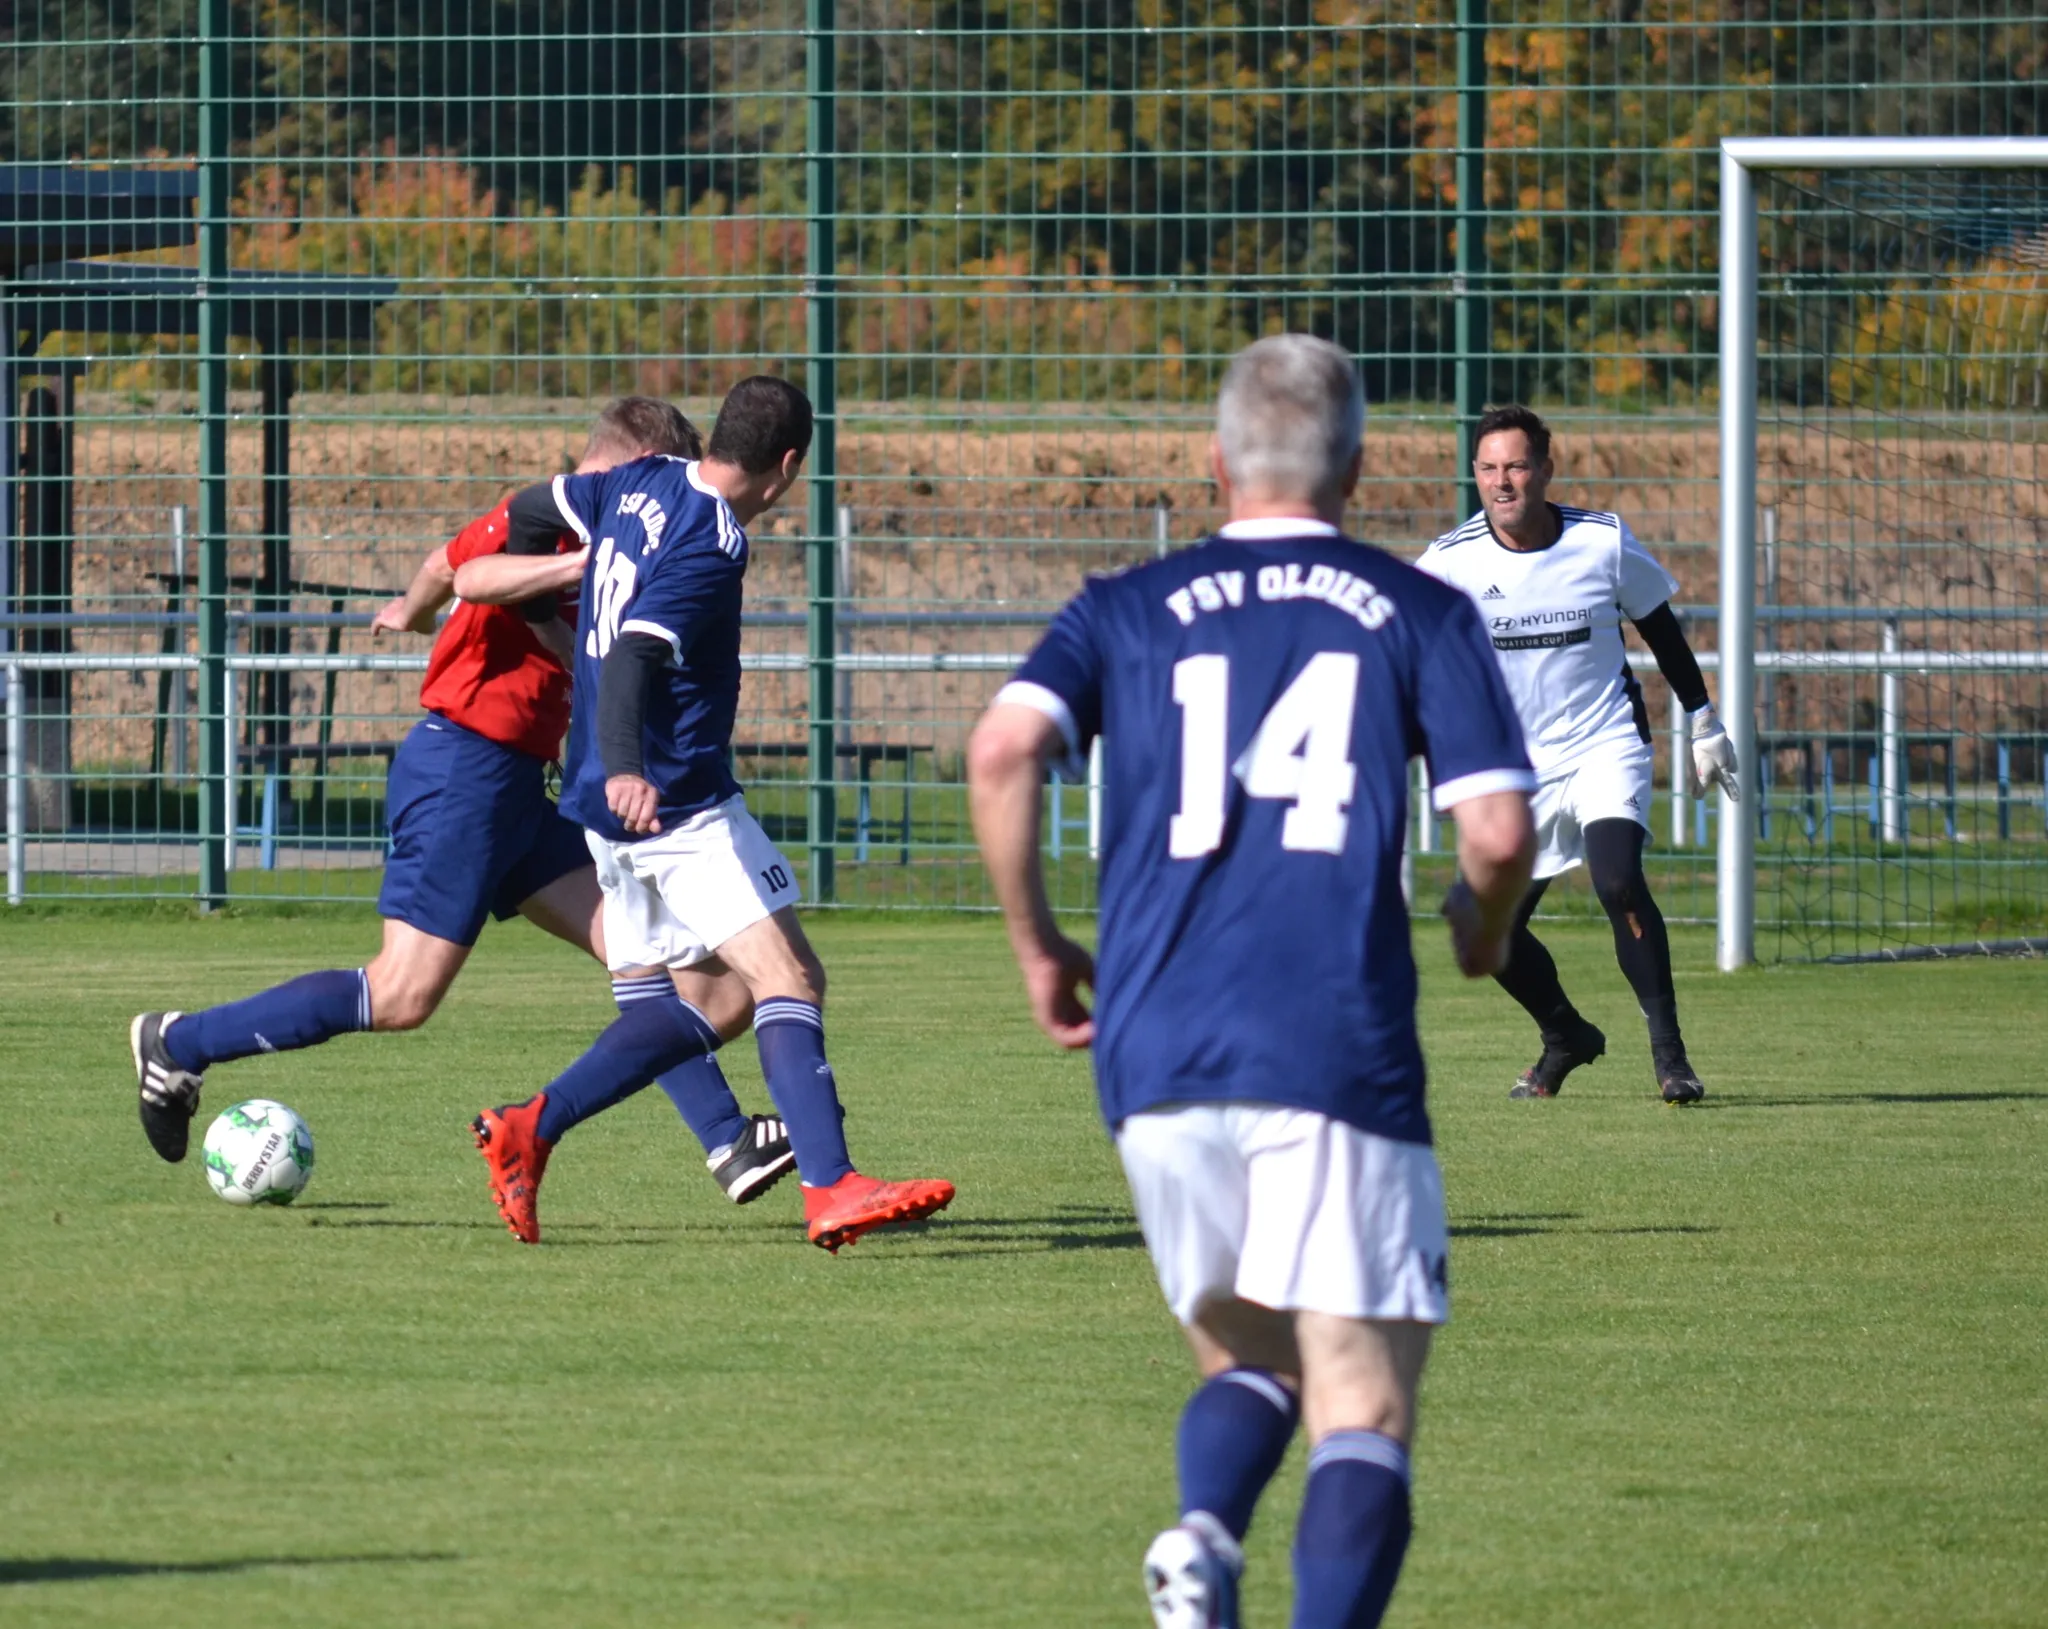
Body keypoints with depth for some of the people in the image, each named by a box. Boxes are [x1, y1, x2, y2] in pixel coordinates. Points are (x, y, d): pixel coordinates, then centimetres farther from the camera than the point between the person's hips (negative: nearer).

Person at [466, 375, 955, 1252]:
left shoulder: (642, 484, 8)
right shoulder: (710, 546, -18)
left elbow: (530, 512, 23)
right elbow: (633, 658, -30)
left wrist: (544, 616, 39)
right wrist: (625, 767, -44)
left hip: (618, 813, 10)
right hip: (680, 807, -10)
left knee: (712, 1001, 14)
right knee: (789, 980, -14)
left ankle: (531, 1128, 12)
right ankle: (831, 1189, -24)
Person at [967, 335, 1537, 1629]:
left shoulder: (1127, 610, 13)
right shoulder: (1420, 614, 9)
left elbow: (1004, 752, -4)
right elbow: (1499, 829, -1)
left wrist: (1037, 943, 9)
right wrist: (1485, 931, 21)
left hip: (1157, 1061, 3)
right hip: (1341, 1060, -3)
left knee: (1247, 1359, 20)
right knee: (1363, 1410, -2)